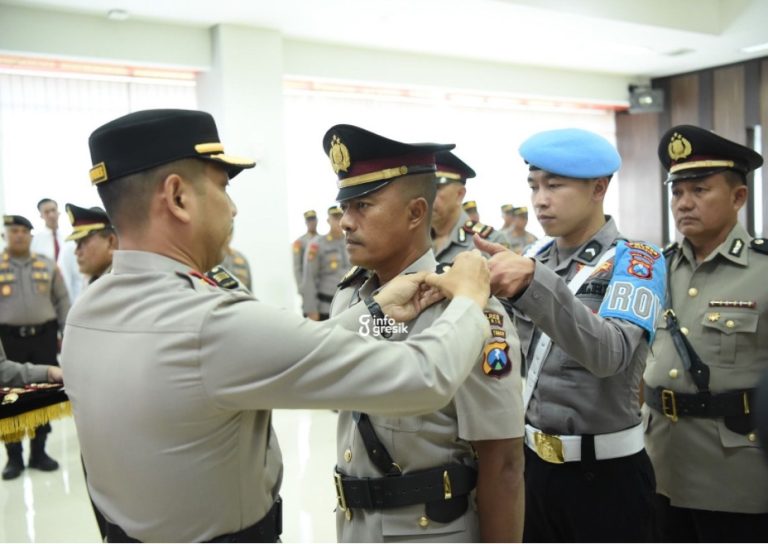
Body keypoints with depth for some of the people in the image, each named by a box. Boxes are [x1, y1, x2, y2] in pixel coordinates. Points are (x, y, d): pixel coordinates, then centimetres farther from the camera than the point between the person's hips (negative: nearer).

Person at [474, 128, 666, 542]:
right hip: (534, 463, 5)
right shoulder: (539, 261, 7)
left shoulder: (634, 260, -10)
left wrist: (534, 281, -39)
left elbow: (610, 353, -28)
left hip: (605, 473, -5)